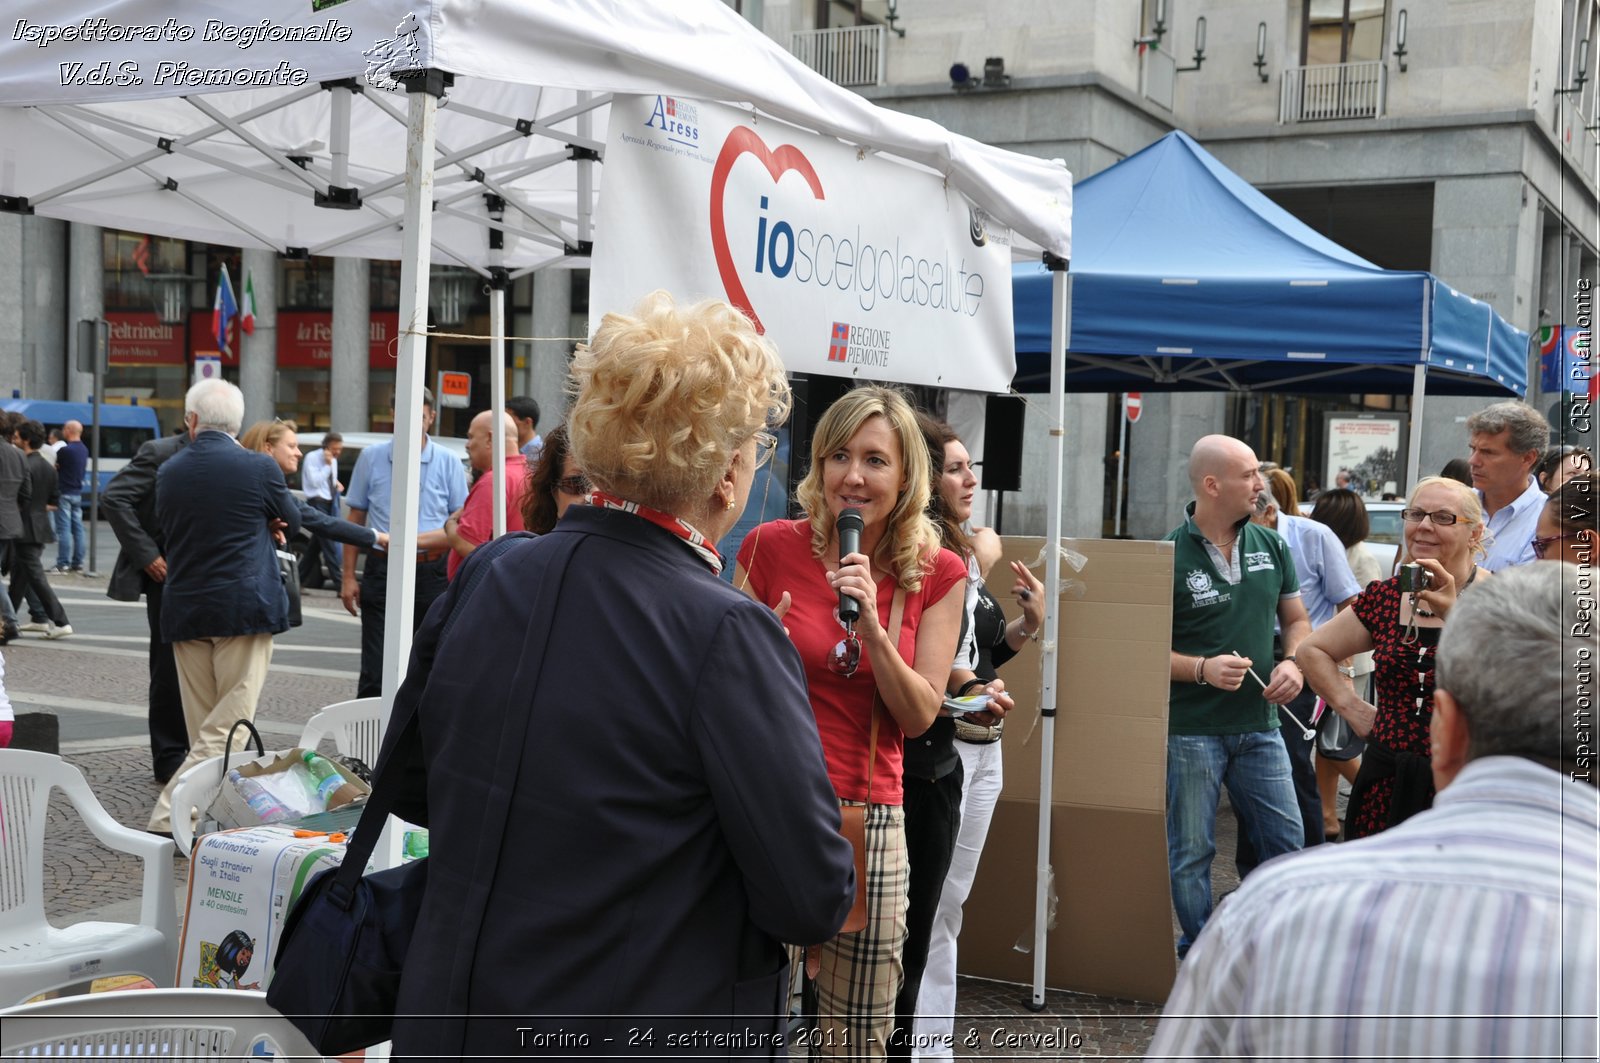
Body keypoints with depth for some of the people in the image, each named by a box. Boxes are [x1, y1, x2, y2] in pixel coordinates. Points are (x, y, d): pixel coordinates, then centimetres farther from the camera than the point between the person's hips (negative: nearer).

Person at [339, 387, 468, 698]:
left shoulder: (448, 462, 4)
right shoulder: (371, 457, 6)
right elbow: (355, 520, 9)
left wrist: (419, 539, -13)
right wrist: (348, 575, 4)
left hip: (431, 575, 0)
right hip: (382, 571, 0)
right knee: (375, 671, -3)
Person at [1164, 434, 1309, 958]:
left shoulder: (1269, 546, 6)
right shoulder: (1170, 556, -11)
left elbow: (1296, 619, 16)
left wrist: (1293, 663, -4)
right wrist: (1203, 668, -22)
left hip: (1259, 724, 5)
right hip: (1191, 729, -4)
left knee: (1286, 839, 9)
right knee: (1191, 851, 6)